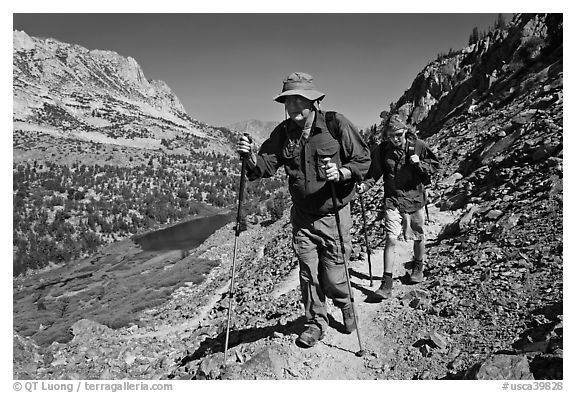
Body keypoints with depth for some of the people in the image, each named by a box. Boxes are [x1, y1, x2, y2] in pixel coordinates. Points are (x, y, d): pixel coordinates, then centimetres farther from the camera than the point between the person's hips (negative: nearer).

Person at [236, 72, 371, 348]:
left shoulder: (336, 124, -12)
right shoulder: (283, 133, 0)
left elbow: (363, 159, -7)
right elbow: (267, 166, -4)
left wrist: (342, 173, -25)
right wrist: (252, 156, -25)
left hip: (333, 214, -3)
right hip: (302, 217, 4)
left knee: (332, 277, 4)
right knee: (308, 274, 10)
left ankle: (345, 305, 39)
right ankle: (316, 322, 32)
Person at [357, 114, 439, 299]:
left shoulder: (418, 146, -7)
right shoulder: (381, 150, -6)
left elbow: (435, 165, 2)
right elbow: (374, 173, 0)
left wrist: (420, 164, -18)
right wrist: (364, 185, -19)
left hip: (416, 199, 1)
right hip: (393, 200, 0)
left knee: (419, 237, 15)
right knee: (391, 239, -9)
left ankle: (418, 267, 43)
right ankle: (387, 283, -3)